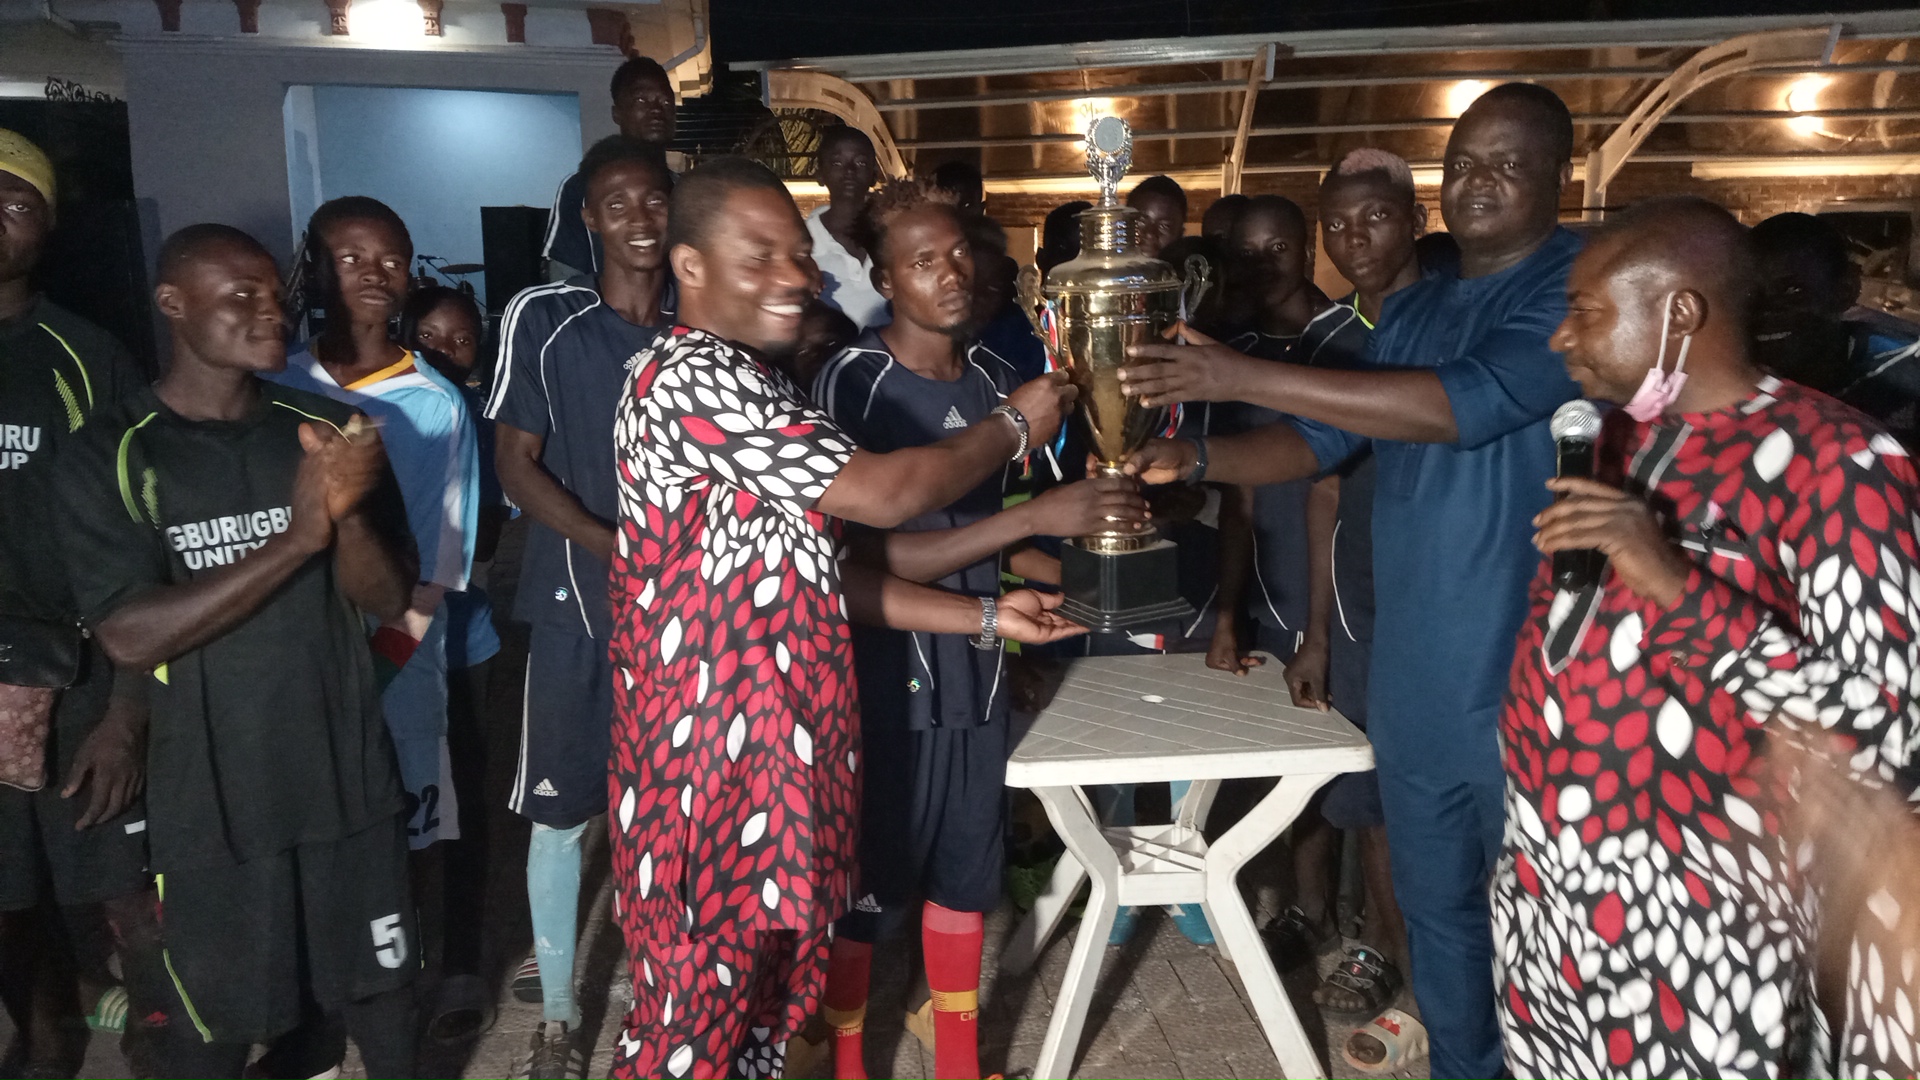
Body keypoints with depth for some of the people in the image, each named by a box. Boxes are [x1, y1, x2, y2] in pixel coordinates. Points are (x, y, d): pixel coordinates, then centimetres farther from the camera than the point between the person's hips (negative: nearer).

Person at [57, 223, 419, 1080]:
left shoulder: (327, 428, 0)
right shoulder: (110, 455, -8)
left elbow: (389, 599, -2)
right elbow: (129, 637, -17)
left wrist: (347, 512, -23)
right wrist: (299, 536, -25)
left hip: (349, 777, 2)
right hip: (210, 800, -2)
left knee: (381, 991, 15)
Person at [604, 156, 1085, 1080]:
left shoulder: (742, 385, 14)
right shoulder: (690, 378, -18)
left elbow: (815, 573, 13)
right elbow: (885, 495, -21)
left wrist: (987, 617, 7)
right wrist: (1015, 427, -4)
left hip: (771, 729, 9)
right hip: (712, 742, -9)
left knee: (769, 967, 20)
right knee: (704, 991, 6)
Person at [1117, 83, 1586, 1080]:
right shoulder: (1412, 309, 11)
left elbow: (1469, 403, -27)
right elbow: (1323, 438, 9)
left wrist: (1247, 377, -29)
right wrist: (1200, 457, -10)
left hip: (1528, 676, -6)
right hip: (1412, 671, 7)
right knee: (1433, 901, 20)